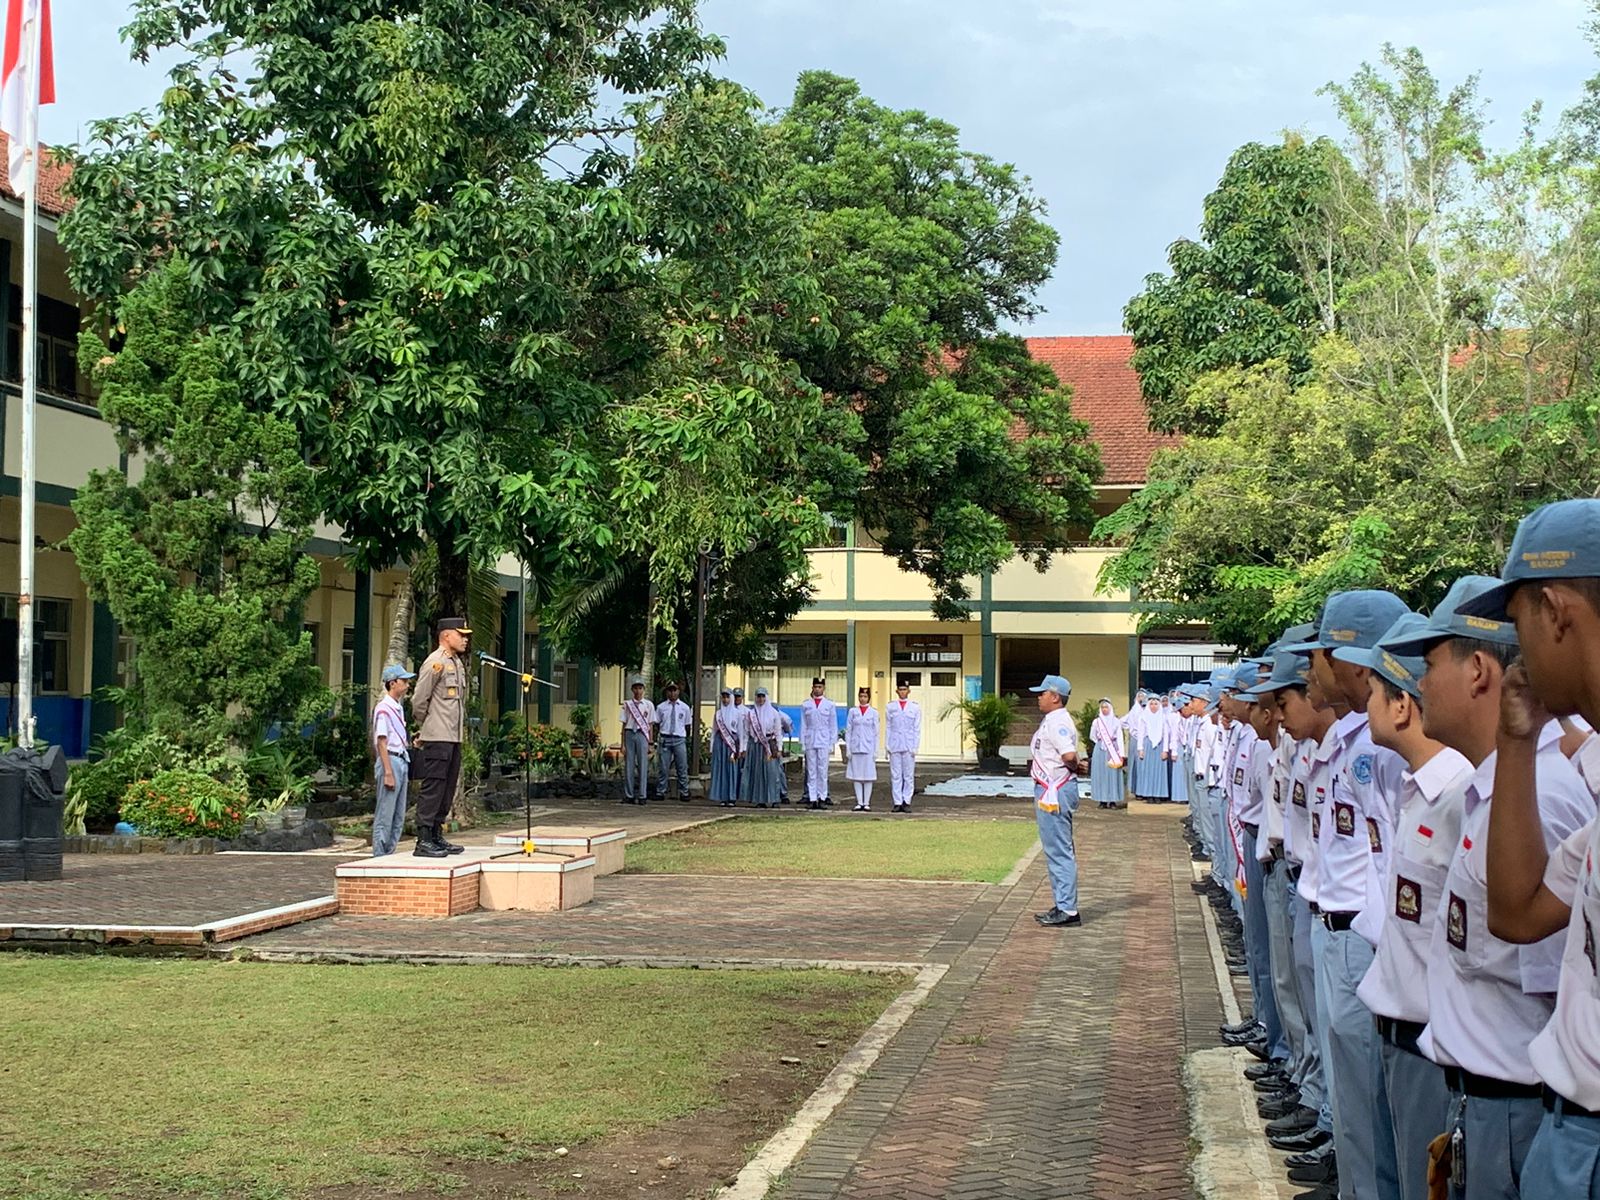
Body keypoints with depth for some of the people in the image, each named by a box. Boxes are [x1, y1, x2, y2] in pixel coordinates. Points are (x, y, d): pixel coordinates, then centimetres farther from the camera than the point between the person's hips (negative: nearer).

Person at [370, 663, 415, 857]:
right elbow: (381, 743, -14)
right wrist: (388, 772, -18)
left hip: (402, 761, 9)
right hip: (390, 761, -9)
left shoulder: (398, 709, 18)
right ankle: (379, 858, -4)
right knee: (384, 816, -7)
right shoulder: (383, 709, -10)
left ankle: (390, 855, 15)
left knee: (399, 817, 10)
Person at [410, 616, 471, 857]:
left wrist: (461, 727, 16)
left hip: (454, 738, 9)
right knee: (433, 788, -9)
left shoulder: (458, 663, 18)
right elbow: (418, 701, -11)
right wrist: (426, 727, 0)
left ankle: (437, 837, 18)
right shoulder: (435, 663, -11)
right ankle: (423, 841, -9)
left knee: (447, 790, 12)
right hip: (437, 738, -9)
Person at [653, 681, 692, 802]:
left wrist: (686, 736, 9)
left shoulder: (684, 707, 5)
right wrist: (657, 739, 2)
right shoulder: (661, 707, 4)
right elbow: (656, 724, 8)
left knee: (682, 768, 2)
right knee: (662, 767, 2)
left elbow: (687, 725, 10)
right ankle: (661, 792, 9)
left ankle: (684, 793, 9)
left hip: (679, 739, 0)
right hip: (664, 739, 0)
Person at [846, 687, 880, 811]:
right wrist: (848, 749, 0)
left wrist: (876, 751, 0)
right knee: (856, 775, 2)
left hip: (868, 748, -1)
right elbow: (848, 731, 7)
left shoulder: (873, 713, 4)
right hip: (856, 748, 1)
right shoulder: (853, 712, 6)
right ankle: (859, 802, 7)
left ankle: (867, 803, 4)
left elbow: (876, 733, 5)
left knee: (868, 776, -1)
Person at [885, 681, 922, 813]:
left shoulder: (915, 707, 6)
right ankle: (897, 803, 1)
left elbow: (917, 728, 4)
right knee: (895, 776, -1)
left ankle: (907, 802, 2)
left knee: (909, 776, -1)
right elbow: (888, 728, 10)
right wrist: (887, 746, 3)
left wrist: (915, 747, -3)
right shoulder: (891, 707, 9)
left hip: (909, 746, -1)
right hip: (895, 746, 1)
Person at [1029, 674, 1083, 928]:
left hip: (1056, 792, -11)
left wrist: (1074, 768, -12)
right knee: (1058, 851, 15)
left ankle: (1068, 910, -5)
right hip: (1049, 790, 11)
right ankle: (1063, 905, 22)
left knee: (1059, 851, -8)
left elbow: (1069, 755, -32)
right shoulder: (1051, 721, 16)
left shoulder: (1057, 722, -18)